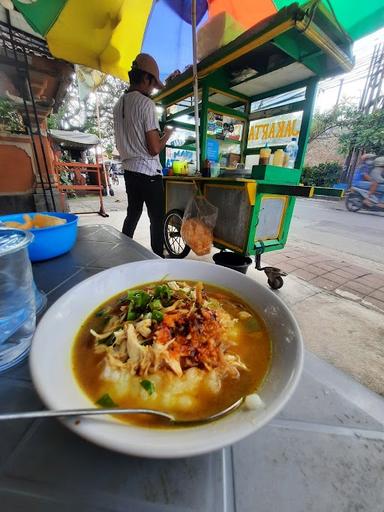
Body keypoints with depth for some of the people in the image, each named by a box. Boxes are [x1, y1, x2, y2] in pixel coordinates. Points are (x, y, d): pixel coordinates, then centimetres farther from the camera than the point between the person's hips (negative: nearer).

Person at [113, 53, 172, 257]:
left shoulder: (118, 105, 16)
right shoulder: (146, 103, -8)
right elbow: (154, 149, -14)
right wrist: (166, 135, 6)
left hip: (129, 170, 8)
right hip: (148, 172, -8)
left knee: (132, 215, 16)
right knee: (157, 219, -3)